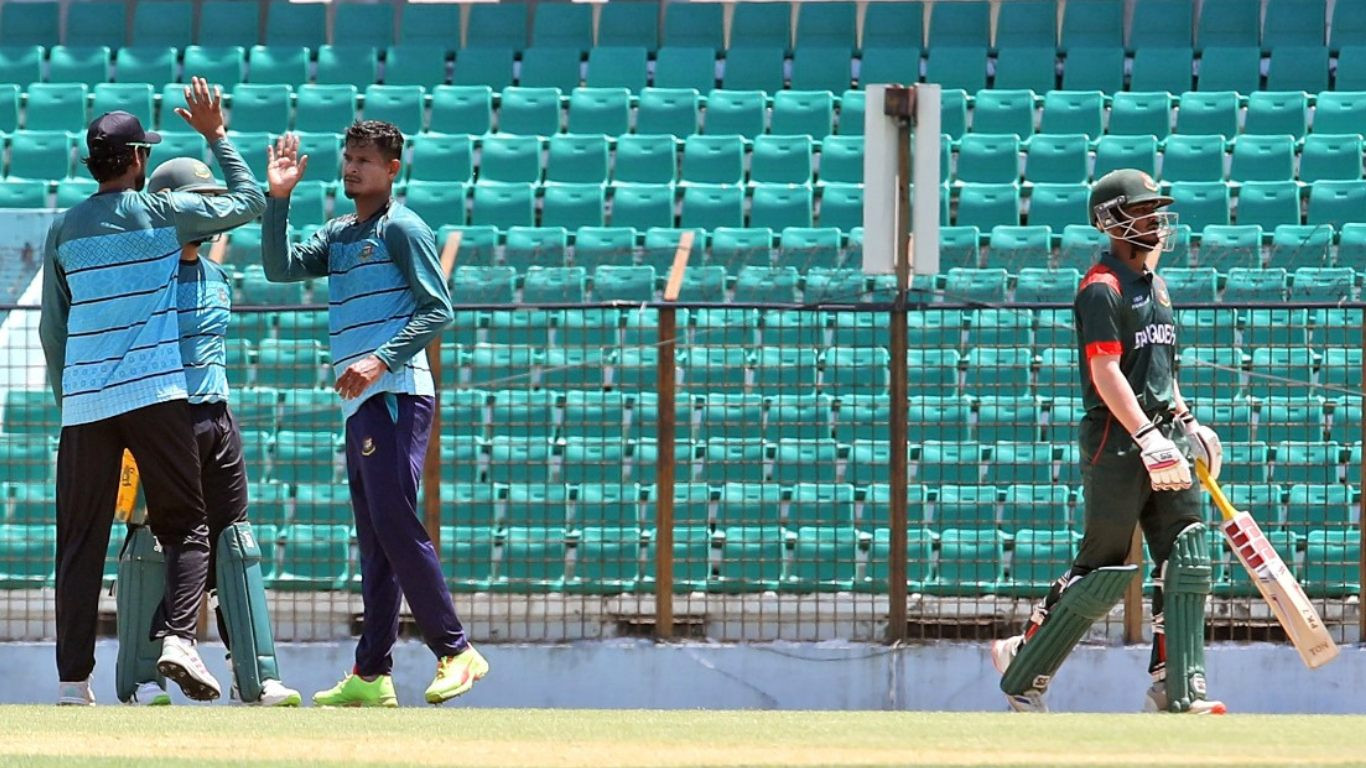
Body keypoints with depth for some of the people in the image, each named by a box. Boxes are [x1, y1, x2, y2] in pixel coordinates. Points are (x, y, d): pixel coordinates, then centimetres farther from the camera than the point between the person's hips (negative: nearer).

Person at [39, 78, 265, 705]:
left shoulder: (65, 229, 9)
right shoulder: (164, 213, -1)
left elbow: (51, 329, 12)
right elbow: (248, 202, 11)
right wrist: (216, 136, 21)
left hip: (83, 404, 3)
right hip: (155, 394, -3)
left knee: (81, 541, 5)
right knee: (186, 525, 4)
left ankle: (73, 678, 1)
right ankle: (177, 637, -18)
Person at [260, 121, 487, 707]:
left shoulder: (400, 228, -3)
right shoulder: (338, 235, 21)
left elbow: (438, 308, -10)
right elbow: (281, 267, 10)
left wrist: (382, 359, -20)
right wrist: (278, 198, 2)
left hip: (395, 396, -9)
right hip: (359, 404, 9)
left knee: (396, 523, -16)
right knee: (374, 542, 7)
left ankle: (455, 651, -13)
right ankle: (371, 675, 7)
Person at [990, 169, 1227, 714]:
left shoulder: (1155, 284, 18)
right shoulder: (1102, 288, -11)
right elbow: (1106, 374, -20)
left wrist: (1185, 421, 19)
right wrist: (1148, 438, -27)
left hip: (1162, 436, 8)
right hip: (1116, 443, -8)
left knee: (1187, 557, -3)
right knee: (1103, 568, -4)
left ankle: (1175, 691, -3)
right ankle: (1023, 672, 10)